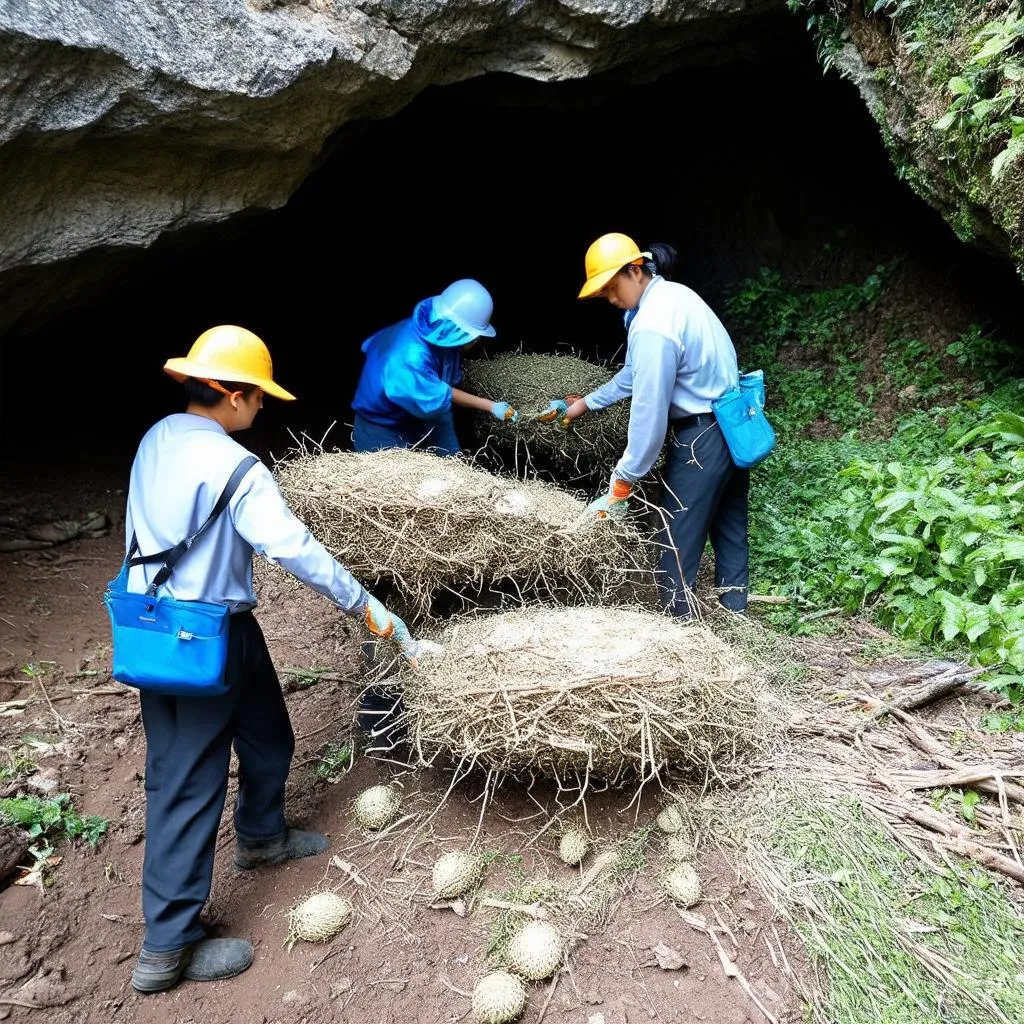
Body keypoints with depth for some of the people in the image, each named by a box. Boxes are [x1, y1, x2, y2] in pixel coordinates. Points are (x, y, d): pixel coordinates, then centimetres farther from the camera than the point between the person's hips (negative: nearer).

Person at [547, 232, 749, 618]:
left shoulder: (652, 326, -24)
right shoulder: (671, 294, 7)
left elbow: (649, 413, -24)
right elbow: (635, 374, 16)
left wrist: (620, 486, -17)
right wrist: (582, 404, 21)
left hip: (702, 435, -10)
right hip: (733, 423, 10)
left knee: (679, 534, 2)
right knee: (729, 523, 18)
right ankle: (734, 608, 32)